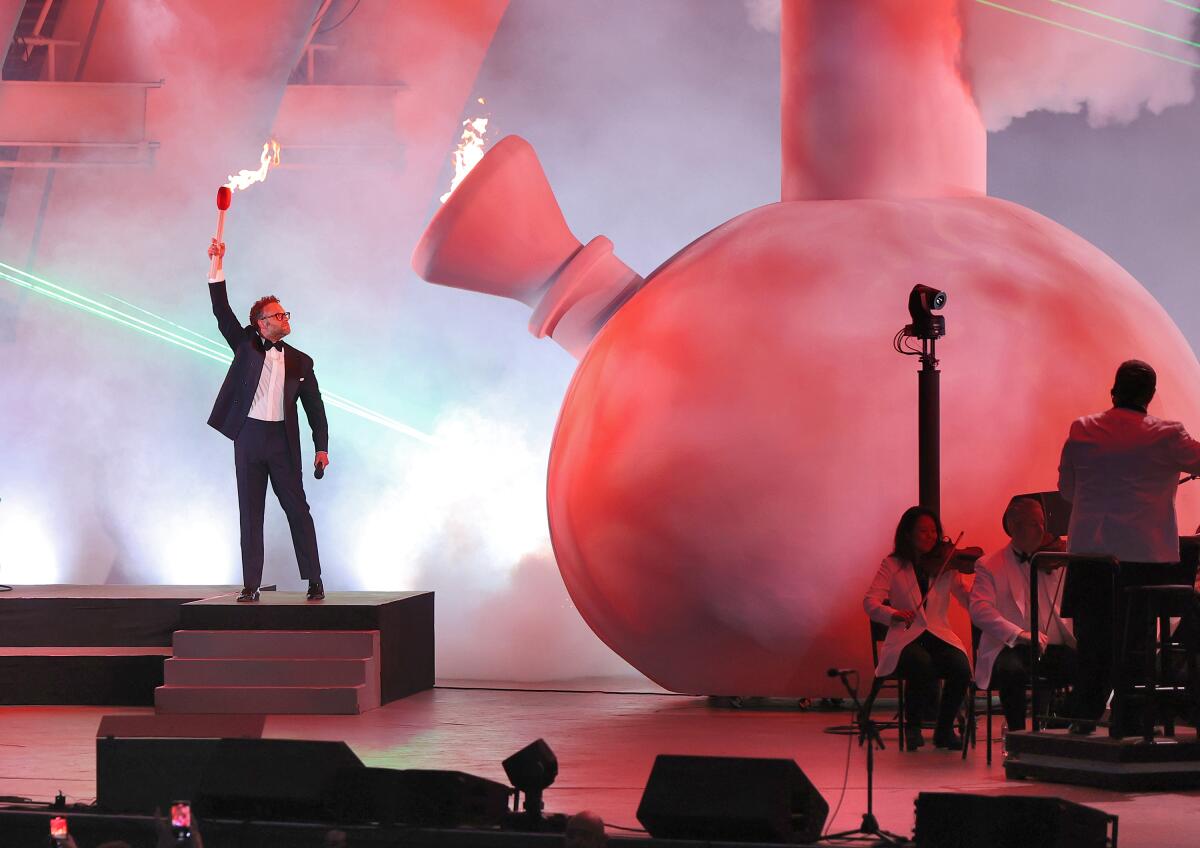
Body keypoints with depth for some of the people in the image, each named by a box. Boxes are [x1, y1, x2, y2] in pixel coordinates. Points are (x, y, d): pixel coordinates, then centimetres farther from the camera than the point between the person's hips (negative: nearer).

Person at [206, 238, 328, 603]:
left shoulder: (300, 361, 10)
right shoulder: (247, 346, 8)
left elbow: (314, 407, 11)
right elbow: (222, 313, -2)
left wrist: (321, 447, 3)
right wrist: (217, 267, -10)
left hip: (283, 440, 0)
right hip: (248, 436, 0)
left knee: (298, 510, -1)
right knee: (250, 514, 2)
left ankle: (314, 581, 5)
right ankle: (251, 585, 3)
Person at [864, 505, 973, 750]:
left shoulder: (946, 567, 13)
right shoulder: (892, 565, 8)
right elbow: (870, 603, -3)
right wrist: (894, 615, -23)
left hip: (939, 637, 2)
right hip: (906, 639, -2)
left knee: (961, 668, -30)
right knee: (923, 666, -36)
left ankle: (944, 729, -5)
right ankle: (912, 727, -8)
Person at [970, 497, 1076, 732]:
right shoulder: (990, 566, 7)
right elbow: (980, 610, -10)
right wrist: (1020, 634, -24)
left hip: (1057, 649, 3)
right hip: (1011, 649, -3)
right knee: (1012, 670, -37)